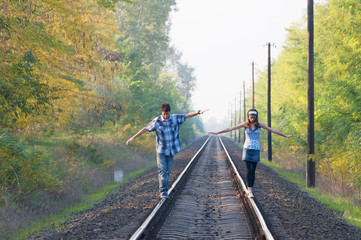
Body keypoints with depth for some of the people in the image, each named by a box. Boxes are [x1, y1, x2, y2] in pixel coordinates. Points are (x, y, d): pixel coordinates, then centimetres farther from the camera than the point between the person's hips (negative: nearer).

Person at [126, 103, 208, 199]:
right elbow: (145, 129, -8)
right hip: (161, 150, -3)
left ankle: (165, 189, 16)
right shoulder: (157, 121, -10)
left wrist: (198, 112, -4)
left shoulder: (175, 118, -2)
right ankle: (163, 191, -8)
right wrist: (133, 137, -9)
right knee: (162, 170, -7)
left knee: (168, 171, 7)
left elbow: (187, 115, 4)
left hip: (171, 150, 3)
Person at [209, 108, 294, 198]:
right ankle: (249, 190, -14)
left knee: (253, 171, 5)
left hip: (256, 150, 1)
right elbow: (231, 128, -2)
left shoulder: (259, 124, 1)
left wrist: (285, 136, 11)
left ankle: (251, 189, 16)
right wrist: (217, 133, -3)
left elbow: (272, 130, 8)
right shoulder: (245, 124, -2)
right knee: (248, 170, -9)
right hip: (247, 149, -1)